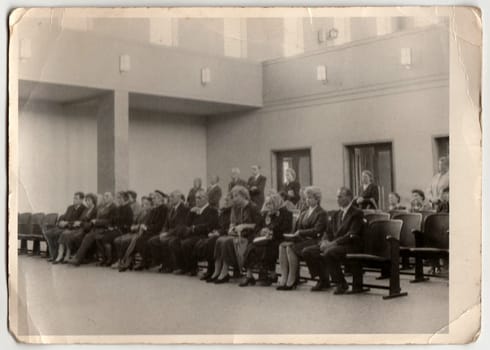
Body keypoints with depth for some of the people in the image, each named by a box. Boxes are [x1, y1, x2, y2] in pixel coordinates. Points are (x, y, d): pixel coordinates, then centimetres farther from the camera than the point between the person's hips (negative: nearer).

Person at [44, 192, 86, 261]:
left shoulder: (83, 209, -5)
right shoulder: (70, 207, 22)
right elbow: (63, 217, 22)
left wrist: (67, 223, -17)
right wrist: (61, 221, -2)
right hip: (62, 226, 8)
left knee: (56, 233, -30)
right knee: (47, 233, -12)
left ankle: (57, 255, -17)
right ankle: (53, 255, -11)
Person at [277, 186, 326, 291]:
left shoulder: (321, 213, 1)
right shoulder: (303, 213, 24)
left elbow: (317, 231, -12)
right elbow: (296, 228, 21)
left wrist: (300, 232, -14)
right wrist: (294, 234, -1)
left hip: (313, 241, -7)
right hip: (301, 239, 7)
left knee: (291, 247, -30)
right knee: (282, 245, -21)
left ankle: (292, 281, -24)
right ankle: (284, 277, -26)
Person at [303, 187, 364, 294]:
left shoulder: (357, 213, -5)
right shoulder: (337, 214, 20)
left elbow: (352, 235, -16)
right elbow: (328, 231, 18)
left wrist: (333, 243, -23)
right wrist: (324, 241, -5)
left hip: (349, 245, -8)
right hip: (332, 244, 8)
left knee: (328, 253, -37)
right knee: (307, 251, -9)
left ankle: (341, 284, -16)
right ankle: (323, 280, 5)